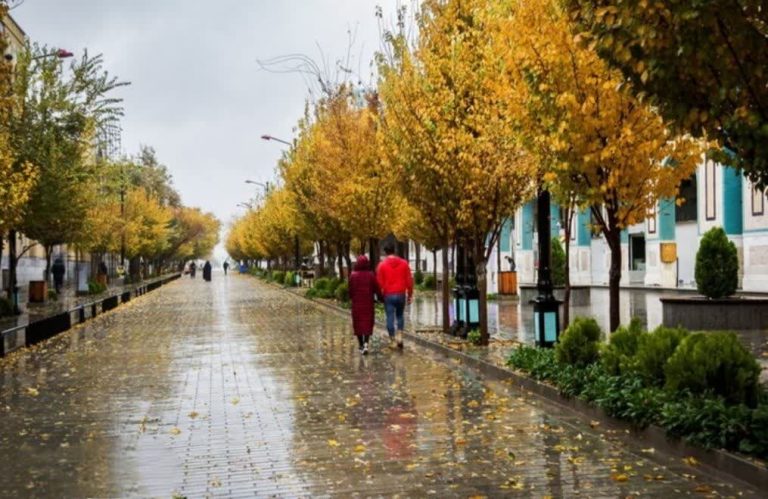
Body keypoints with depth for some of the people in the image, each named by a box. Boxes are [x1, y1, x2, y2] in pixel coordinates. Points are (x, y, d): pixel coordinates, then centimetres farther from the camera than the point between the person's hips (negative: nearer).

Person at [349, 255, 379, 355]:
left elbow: (350, 290, -3)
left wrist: (351, 298, 16)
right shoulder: (371, 275, -7)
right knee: (367, 323, 6)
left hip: (357, 303, 0)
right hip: (368, 302, 0)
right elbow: (376, 289, -4)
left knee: (358, 323, 12)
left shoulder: (353, 275, -7)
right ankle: (366, 343, -15)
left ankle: (361, 345, 16)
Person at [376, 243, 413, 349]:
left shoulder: (382, 265, -4)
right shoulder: (403, 263, 1)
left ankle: (392, 340, 5)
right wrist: (410, 294, 9)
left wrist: (381, 295, 10)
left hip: (388, 295, -2)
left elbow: (380, 282, -3)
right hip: (401, 294, 2)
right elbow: (409, 280, 1)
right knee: (400, 316, 18)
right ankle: (399, 336, 5)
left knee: (390, 317, 3)